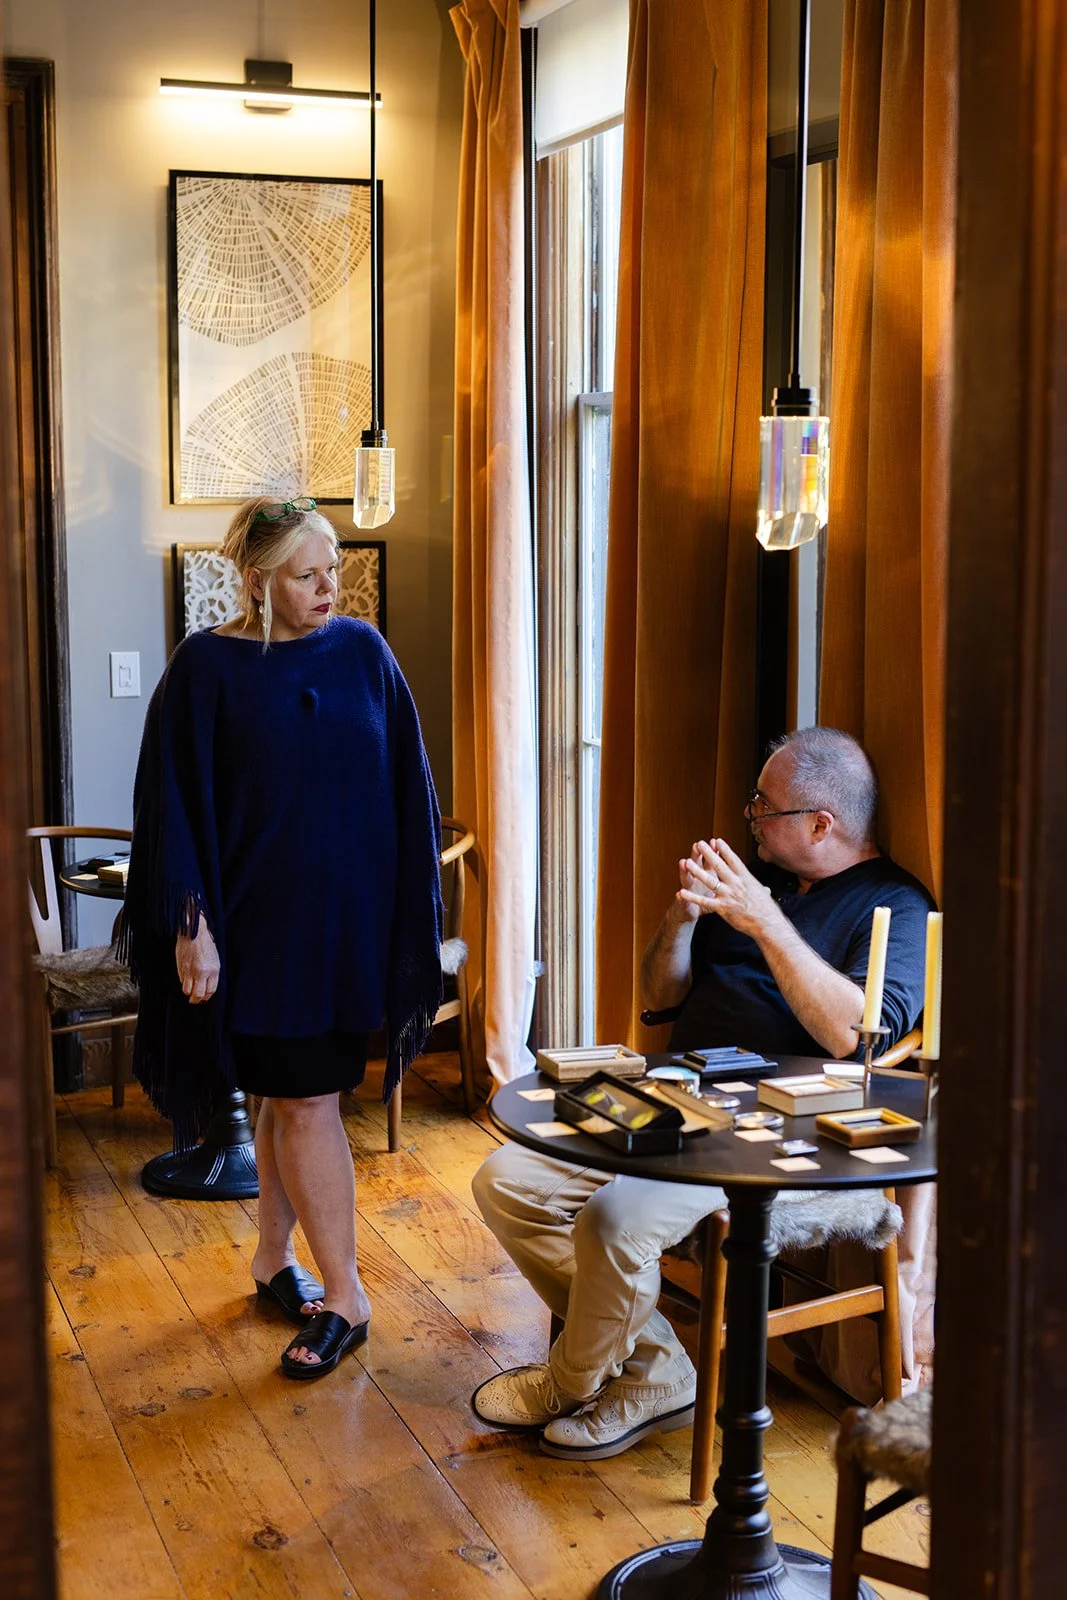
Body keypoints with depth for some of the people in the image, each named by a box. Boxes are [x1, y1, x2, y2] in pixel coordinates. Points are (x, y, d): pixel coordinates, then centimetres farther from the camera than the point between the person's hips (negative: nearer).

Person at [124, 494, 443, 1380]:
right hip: (261, 919, -3)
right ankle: (344, 1295, 11)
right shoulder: (207, 667, -7)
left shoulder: (363, 652, 1)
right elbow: (176, 806, -6)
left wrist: (413, 906, 5)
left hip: (348, 915, 3)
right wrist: (190, 924, -11)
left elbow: (405, 789, 6)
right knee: (302, 1101, -1)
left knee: (296, 1096, 12)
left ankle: (274, 1257, 30)